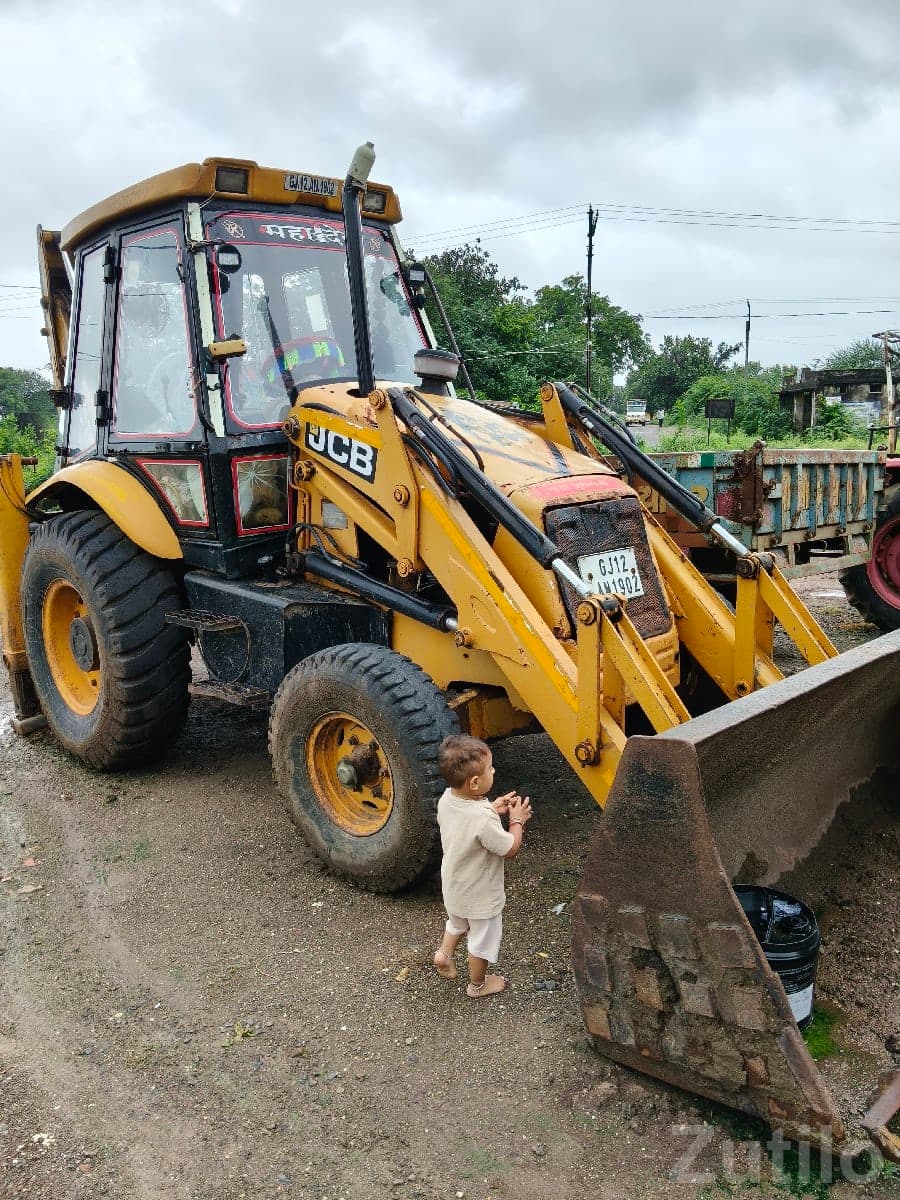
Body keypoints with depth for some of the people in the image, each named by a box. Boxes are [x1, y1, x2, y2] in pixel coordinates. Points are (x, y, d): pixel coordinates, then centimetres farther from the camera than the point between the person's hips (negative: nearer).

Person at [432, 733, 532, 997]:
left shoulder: (446, 799, -16)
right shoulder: (483, 819, -39)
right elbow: (510, 849, -25)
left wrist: (492, 810, -4)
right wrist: (517, 820, -11)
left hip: (454, 886, 6)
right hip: (480, 894, -5)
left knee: (457, 922, 37)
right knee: (482, 939, 21)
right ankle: (477, 985, 41)